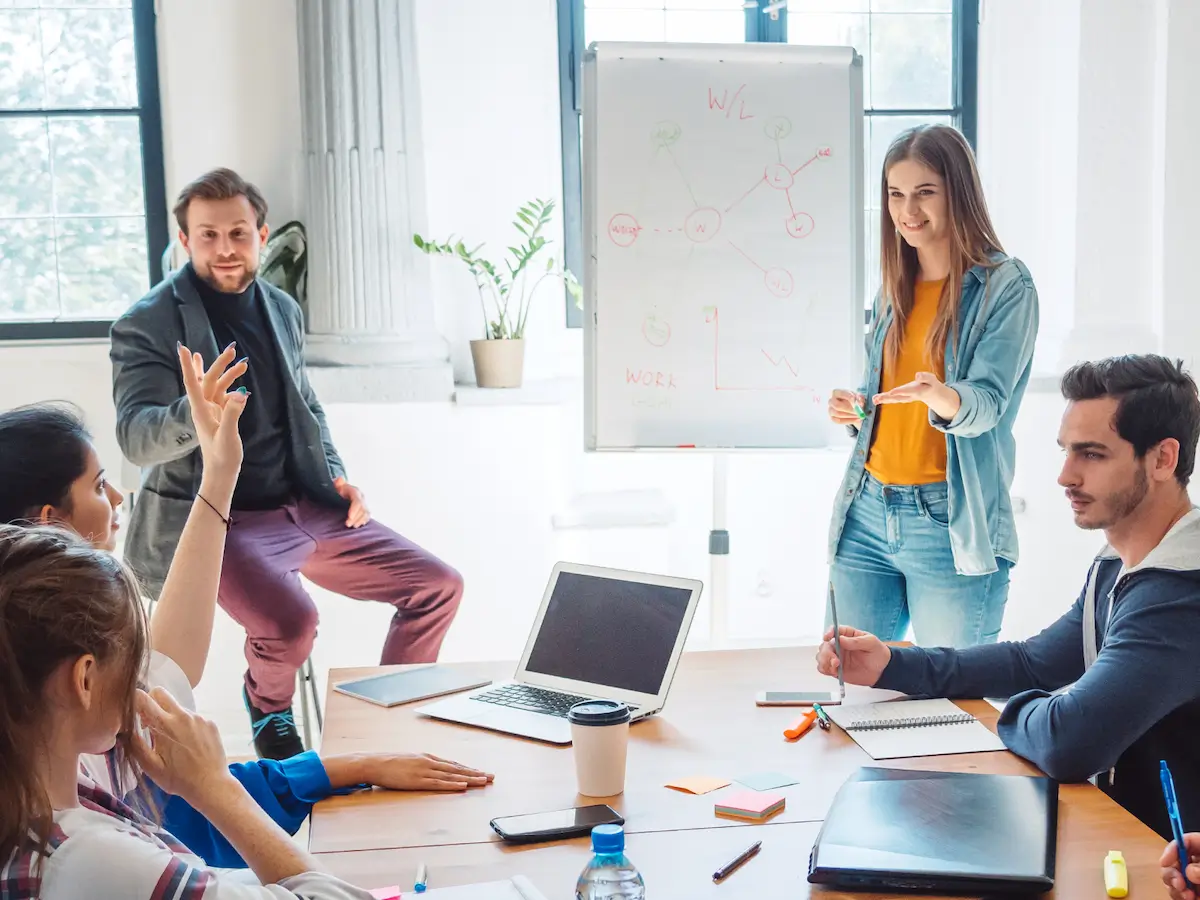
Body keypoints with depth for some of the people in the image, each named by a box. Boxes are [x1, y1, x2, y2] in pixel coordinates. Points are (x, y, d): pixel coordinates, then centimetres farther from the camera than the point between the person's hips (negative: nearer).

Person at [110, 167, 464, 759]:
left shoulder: (283, 310, 11)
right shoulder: (146, 326, -9)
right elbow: (135, 438, -20)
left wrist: (336, 476, 7)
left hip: (305, 507, 7)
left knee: (438, 586, -1)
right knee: (290, 622, -33)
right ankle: (268, 707, 3)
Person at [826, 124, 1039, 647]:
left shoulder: (1005, 286, -4)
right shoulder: (893, 290, 13)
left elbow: (987, 402, -14)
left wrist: (942, 398, -36)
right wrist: (854, 411, 0)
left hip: (952, 525, -5)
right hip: (865, 513, 6)